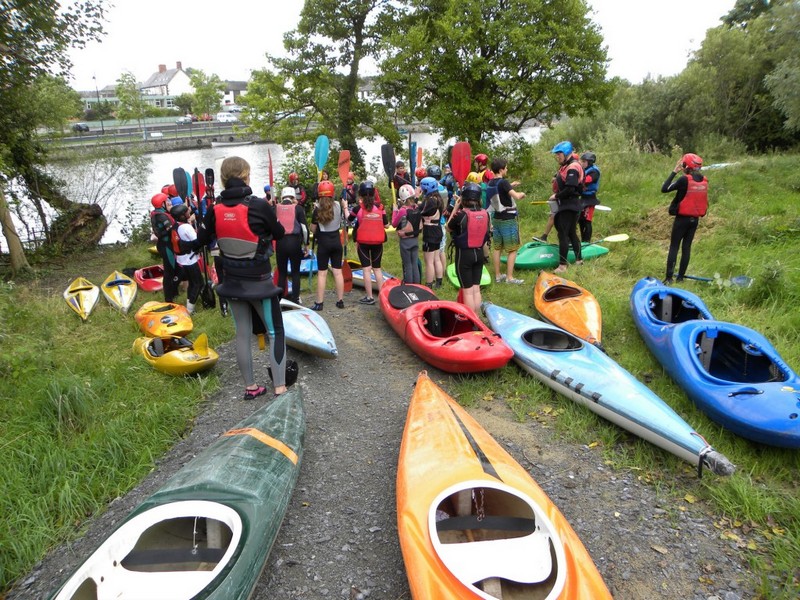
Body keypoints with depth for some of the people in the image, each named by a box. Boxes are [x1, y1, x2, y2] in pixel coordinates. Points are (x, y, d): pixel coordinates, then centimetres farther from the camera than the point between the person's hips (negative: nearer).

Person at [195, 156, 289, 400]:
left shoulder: (215, 209, -5)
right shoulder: (259, 205, -18)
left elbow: (201, 240, 6)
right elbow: (279, 233, -3)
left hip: (232, 282, 5)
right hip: (259, 282, -4)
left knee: (242, 334, 15)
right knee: (276, 333, 7)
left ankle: (250, 387, 25)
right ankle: (280, 388, 4)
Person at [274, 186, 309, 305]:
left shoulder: (275, 208, 4)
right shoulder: (298, 208, -1)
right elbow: (304, 227, -3)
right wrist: (306, 244, 6)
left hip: (280, 243, 2)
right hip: (295, 242, -1)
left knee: (281, 273, 12)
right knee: (295, 272, 10)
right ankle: (295, 299, 10)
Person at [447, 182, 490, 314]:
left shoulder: (461, 215, -18)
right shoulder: (485, 213, -3)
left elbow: (449, 227, -1)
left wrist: (455, 207, 1)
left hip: (464, 254, -5)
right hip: (479, 253, 5)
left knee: (468, 290, 2)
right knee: (476, 288, 14)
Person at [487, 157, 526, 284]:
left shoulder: (490, 183, 5)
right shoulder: (503, 182, -18)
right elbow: (516, 196, -27)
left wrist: (510, 186, 19)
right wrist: (522, 193, -6)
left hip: (496, 218, 8)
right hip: (508, 219, -8)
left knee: (496, 247, 10)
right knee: (512, 249, 0)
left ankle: (498, 276, 16)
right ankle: (509, 277, 0)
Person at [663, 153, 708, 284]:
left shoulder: (684, 179, -16)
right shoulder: (704, 181, 2)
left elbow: (664, 189, -16)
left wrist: (674, 172, -8)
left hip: (682, 218, -6)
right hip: (695, 219, 6)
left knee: (674, 247, -1)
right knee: (687, 246, 11)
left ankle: (669, 278, -5)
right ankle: (680, 277, 14)